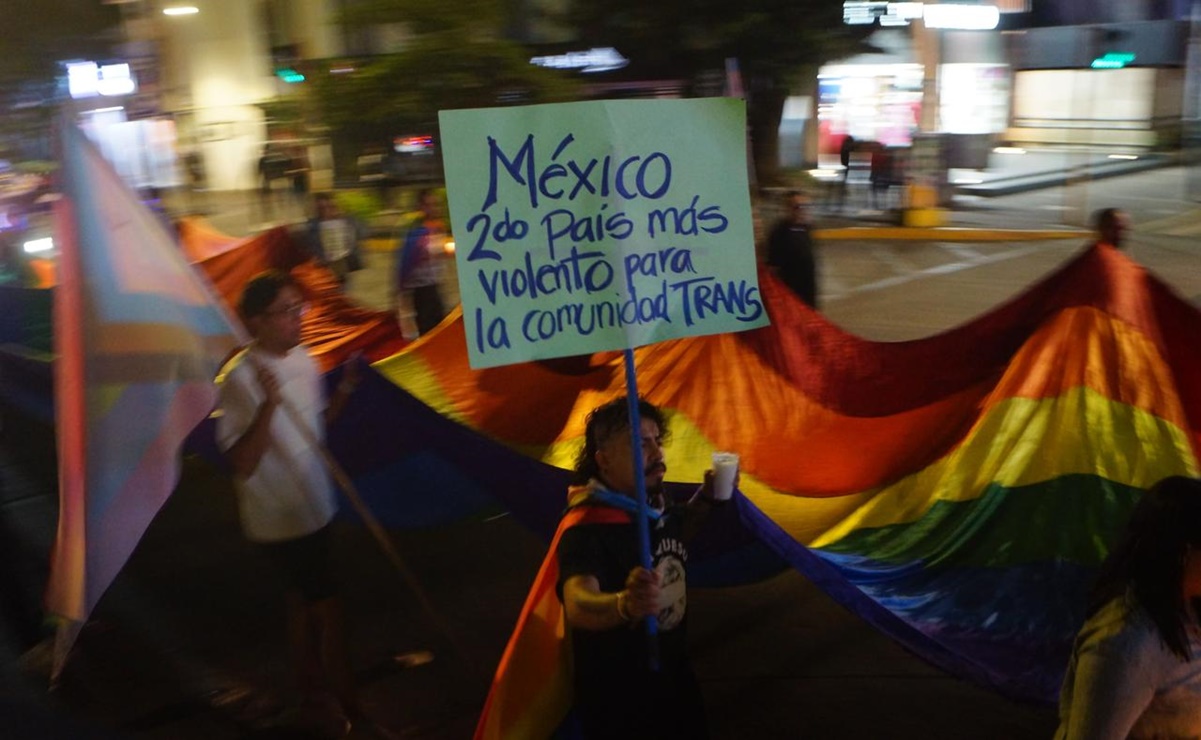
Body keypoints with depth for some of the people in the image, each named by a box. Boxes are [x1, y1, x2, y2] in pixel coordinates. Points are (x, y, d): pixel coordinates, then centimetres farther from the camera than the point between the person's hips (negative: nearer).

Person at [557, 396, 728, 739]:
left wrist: (705, 498, 0)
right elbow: (578, 607, -47)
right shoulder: (586, 529, -30)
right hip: (618, 700, -7)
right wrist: (624, 604, -68)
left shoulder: (656, 504, -5)